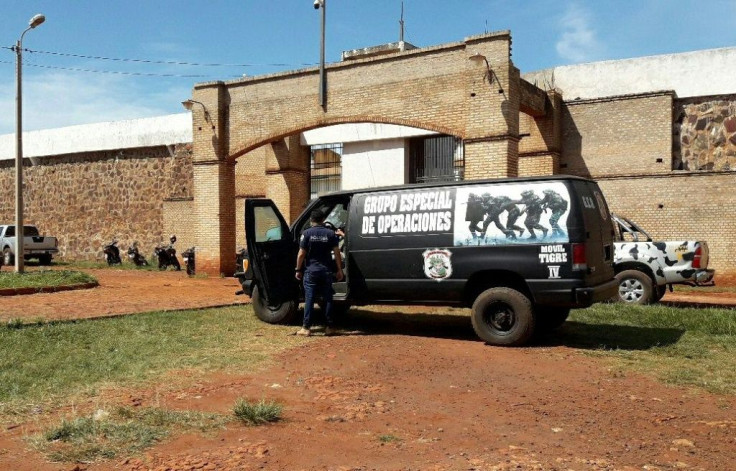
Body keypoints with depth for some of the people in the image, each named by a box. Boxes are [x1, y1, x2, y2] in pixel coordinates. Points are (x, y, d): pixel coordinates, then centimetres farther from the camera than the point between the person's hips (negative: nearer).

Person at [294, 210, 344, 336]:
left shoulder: (307, 233, -3)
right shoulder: (331, 233, 1)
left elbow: (301, 254, -6)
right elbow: (337, 253, 0)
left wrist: (298, 270, 3)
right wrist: (339, 270, 7)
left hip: (311, 271, -1)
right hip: (326, 271, 2)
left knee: (309, 299, 2)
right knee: (327, 299, 8)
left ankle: (306, 328, 3)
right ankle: (329, 327, 10)